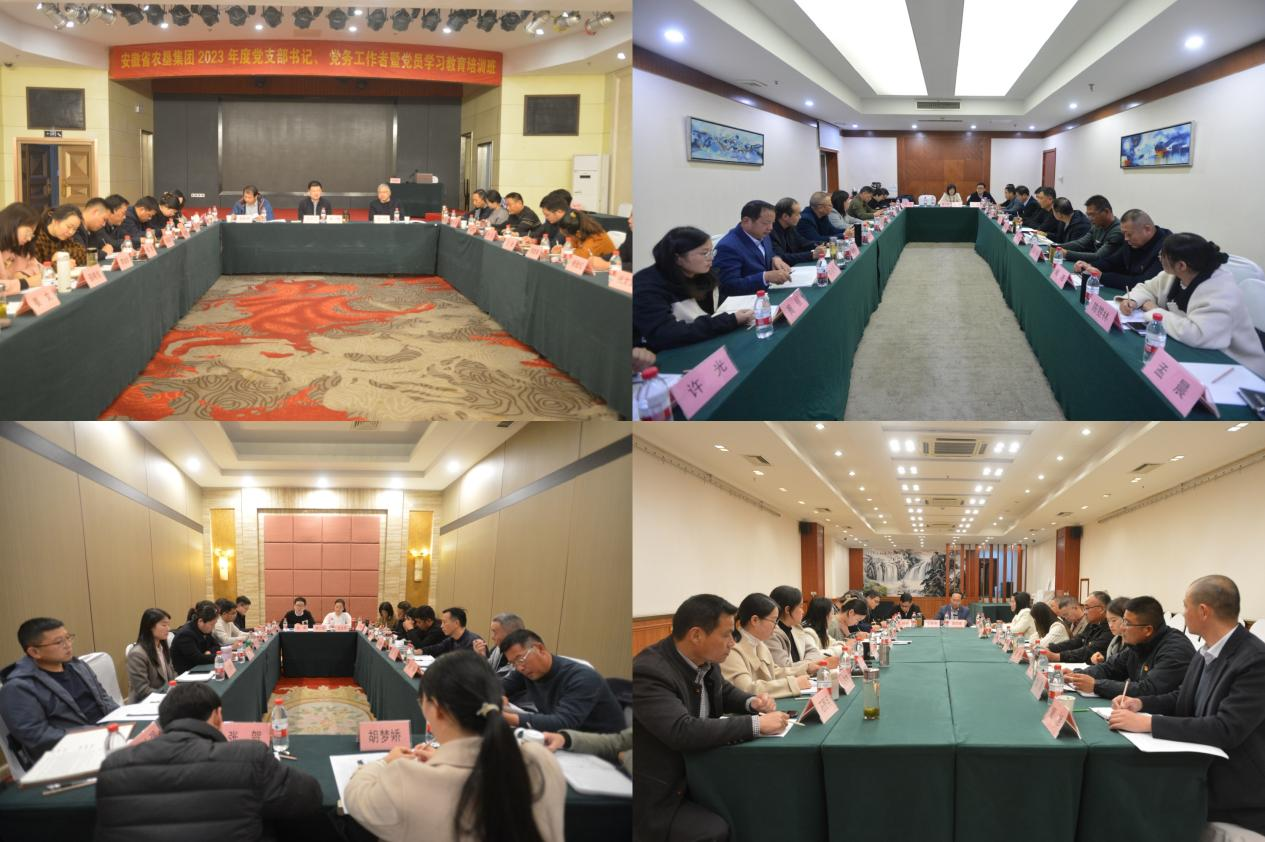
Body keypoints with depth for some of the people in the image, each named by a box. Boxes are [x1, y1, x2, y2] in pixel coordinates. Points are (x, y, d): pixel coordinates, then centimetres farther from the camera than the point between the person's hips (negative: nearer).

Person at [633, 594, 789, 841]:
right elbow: (683, 731, -35)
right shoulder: (648, 672, -24)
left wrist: (752, 703, 0)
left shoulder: (703, 661, 2)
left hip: (698, 775, 8)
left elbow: (726, 691, 23)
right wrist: (757, 723, -30)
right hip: (659, 799, -8)